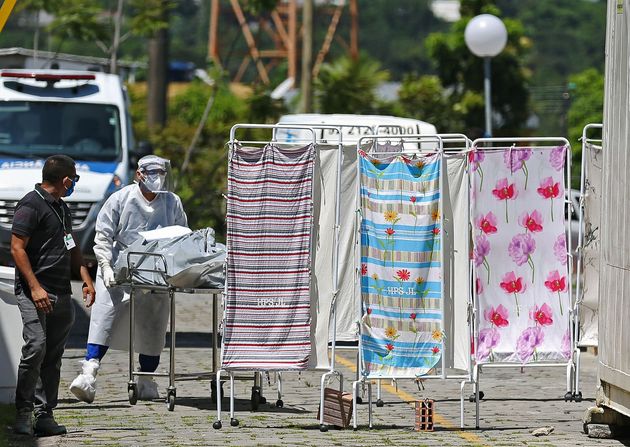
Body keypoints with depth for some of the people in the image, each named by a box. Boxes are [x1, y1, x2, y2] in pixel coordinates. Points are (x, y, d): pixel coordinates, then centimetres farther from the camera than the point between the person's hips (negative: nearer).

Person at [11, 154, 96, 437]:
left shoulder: (62, 209, 20)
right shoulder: (31, 205, -8)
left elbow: (72, 249, 29)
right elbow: (17, 248, -13)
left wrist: (87, 280, 17)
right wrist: (35, 287, -20)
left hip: (62, 294, 9)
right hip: (36, 293, -9)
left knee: (54, 355, 6)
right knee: (36, 347, -18)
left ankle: (44, 415, 8)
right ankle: (23, 412, -11)